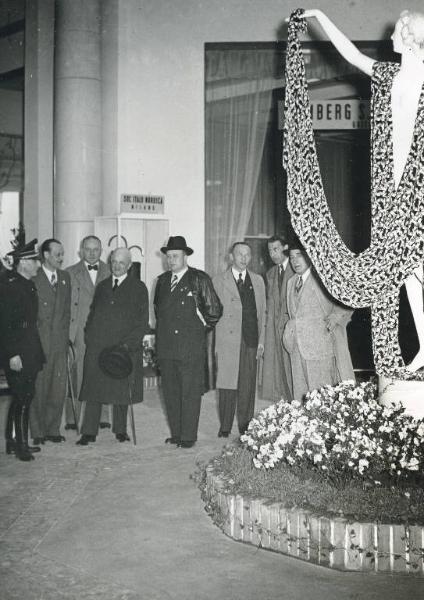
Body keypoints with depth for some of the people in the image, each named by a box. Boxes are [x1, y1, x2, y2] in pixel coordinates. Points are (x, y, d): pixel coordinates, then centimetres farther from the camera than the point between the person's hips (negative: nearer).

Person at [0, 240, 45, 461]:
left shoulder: (28, 285, 13)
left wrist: (36, 352, 16)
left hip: (30, 352, 9)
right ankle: (20, 445, 4)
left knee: (23, 397, 13)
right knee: (22, 398, -5)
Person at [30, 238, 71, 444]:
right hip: (39, 342, -5)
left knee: (58, 388, 5)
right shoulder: (33, 278, -6)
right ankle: (38, 431, 10)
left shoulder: (65, 277, 13)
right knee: (38, 387, 0)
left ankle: (53, 429, 15)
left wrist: (65, 332, 10)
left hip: (60, 341, 5)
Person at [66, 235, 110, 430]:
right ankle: (72, 419, 7)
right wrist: (67, 332, -6)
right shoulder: (71, 273, 6)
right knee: (76, 376, 0)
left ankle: (102, 417, 11)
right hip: (78, 332, -2)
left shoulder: (109, 273, 11)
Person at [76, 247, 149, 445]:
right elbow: (92, 314, 18)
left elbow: (143, 321, -2)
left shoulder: (138, 288, 3)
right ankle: (89, 432, 5)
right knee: (93, 388, 0)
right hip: (97, 346, 2)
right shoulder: (102, 286, 14)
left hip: (126, 347, -2)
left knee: (122, 389, 5)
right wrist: (89, 337, 3)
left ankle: (120, 430, 19)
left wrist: (128, 343, -12)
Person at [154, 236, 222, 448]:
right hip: (166, 347, 5)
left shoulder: (199, 279, -3)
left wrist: (202, 327, 5)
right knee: (170, 393, 9)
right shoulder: (162, 280, 13)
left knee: (190, 393, -2)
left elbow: (214, 310, 0)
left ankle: (189, 436, 5)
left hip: (191, 347, -5)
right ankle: (176, 433, 18)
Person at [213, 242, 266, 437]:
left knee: (248, 386, 4)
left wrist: (261, 341, 7)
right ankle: (225, 426, 7)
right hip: (227, 341, -2)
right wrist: (214, 343, -4)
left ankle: (245, 425, 16)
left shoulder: (258, 281, 14)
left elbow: (262, 313, 13)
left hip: (250, 341, 2)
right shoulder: (218, 281, 5)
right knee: (227, 384, -3)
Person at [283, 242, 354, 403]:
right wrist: (288, 328, 12)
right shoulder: (291, 282, 19)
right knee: (300, 394, 3)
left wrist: (335, 318, -14)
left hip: (319, 346, -6)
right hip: (297, 348, 6)